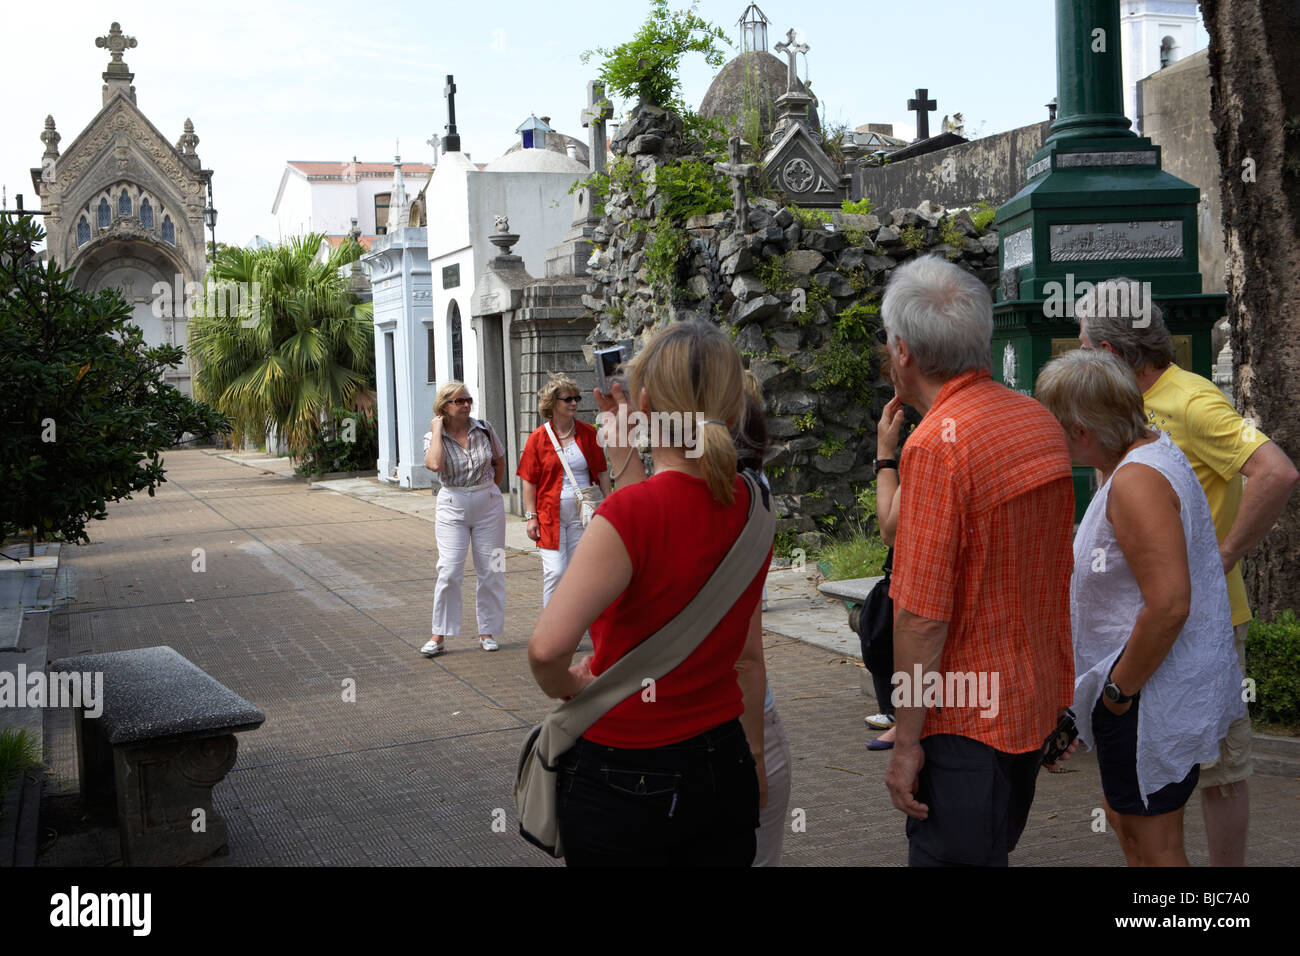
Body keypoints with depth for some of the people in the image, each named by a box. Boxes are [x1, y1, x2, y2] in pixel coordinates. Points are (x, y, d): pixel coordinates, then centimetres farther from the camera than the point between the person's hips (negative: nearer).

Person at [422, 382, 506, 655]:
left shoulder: (484, 429, 1)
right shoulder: (433, 437, -4)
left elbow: (499, 461, 17)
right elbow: (435, 465, -25)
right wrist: (437, 431, -17)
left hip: (488, 504, 2)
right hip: (452, 507, -2)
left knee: (490, 570, 4)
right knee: (449, 570, -9)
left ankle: (487, 632, 15)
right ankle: (439, 636, 0)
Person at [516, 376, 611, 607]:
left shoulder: (588, 433, 4)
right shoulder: (538, 438, -2)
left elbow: (602, 472, 9)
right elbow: (530, 481, -1)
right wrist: (531, 517, -5)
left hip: (582, 512, 2)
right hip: (551, 513, -2)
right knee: (555, 571, -9)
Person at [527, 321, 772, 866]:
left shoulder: (633, 511, -23)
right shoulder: (747, 508, -3)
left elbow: (547, 647, -33)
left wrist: (568, 687, -10)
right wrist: (624, 448, 20)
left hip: (623, 785, -5)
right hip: (723, 768, 6)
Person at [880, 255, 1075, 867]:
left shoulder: (936, 443, -21)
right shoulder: (1042, 421, 5)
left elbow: (922, 614, -22)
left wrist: (907, 742, -16)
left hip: (967, 720, -8)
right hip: (1041, 699, 8)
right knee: (994, 850, 23)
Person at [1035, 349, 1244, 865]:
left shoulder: (1136, 481, -23)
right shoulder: (1152, 450, 10)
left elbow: (1169, 604, -31)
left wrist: (1119, 687, -19)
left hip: (1152, 699, -11)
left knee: (1153, 843, 1)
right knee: (1126, 821, 21)